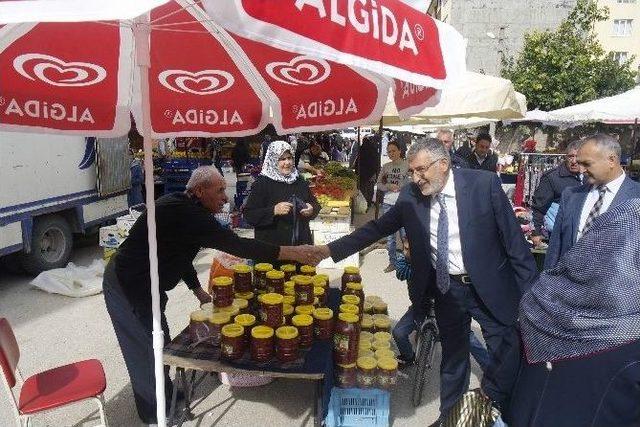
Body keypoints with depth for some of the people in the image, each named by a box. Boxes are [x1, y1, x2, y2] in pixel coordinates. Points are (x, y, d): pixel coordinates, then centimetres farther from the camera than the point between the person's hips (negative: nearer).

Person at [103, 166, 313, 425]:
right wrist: (288, 252, -29)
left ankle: (164, 396, 40)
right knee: (147, 350, 6)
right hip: (128, 287, -9)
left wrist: (198, 290, 13)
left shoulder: (184, 209, 5)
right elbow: (234, 245, -32)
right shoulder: (186, 214, -27)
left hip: (140, 284, 9)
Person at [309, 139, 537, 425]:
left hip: (489, 286, -2)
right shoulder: (410, 196, -7)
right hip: (445, 288, 2)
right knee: (452, 355, 17)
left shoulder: (484, 183, -15)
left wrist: (530, 291, -8)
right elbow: (377, 227, -1)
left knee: (506, 355, 9)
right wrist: (332, 249, -8)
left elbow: (513, 238, -11)